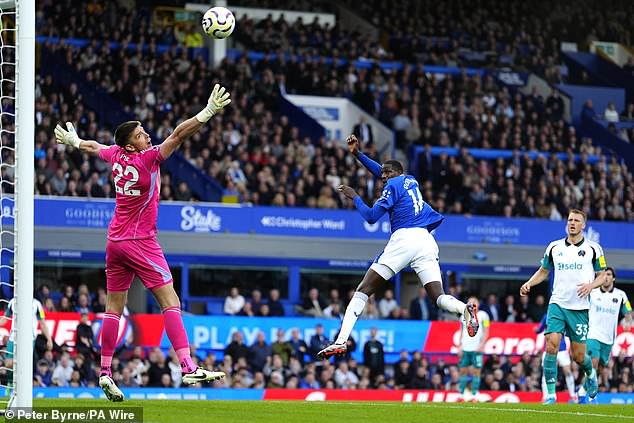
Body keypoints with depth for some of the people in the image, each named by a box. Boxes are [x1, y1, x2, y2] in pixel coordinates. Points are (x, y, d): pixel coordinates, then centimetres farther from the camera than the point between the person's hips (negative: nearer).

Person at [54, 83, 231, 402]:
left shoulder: (116, 155, 4)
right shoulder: (147, 159, -15)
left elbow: (92, 147, 26)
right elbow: (179, 135, -25)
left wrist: (73, 141, 46)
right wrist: (207, 113, -28)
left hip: (115, 241, 8)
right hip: (141, 243, -8)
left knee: (114, 307, 11)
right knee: (170, 301, -11)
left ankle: (105, 374, 11)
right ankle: (187, 367, -22)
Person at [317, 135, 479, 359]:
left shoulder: (393, 185, 5)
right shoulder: (411, 181, 24)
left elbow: (371, 217, 2)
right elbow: (380, 170, 39)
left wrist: (354, 197, 13)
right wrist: (357, 154, 39)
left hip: (403, 239, -6)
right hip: (426, 241, 6)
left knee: (362, 291, -1)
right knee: (439, 297, -2)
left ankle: (341, 341, -11)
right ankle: (465, 309, -37)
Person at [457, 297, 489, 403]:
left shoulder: (482, 315, 2)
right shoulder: (464, 316, 16)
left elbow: (486, 332, -1)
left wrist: (481, 345, -11)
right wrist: (460, 346, 12)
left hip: (476, 349, -4)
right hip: (465, 348, 4)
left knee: (476, 372, -4)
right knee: (463, 371, 3)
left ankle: (475, 395, -3)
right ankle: (461, 395, 7)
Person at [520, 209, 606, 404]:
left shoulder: (593, 249, 1)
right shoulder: (554, 247, 8)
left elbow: (602, 276, 7)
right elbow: (543, 271, 20)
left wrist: (591, 285, -14)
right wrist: (529, 284, 2)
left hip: (580, 308, -2)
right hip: (558, 304, 2)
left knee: (578, 355, 2)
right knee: (551, 344, -16)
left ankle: (591, 374, 38)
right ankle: (551, 393, -13)